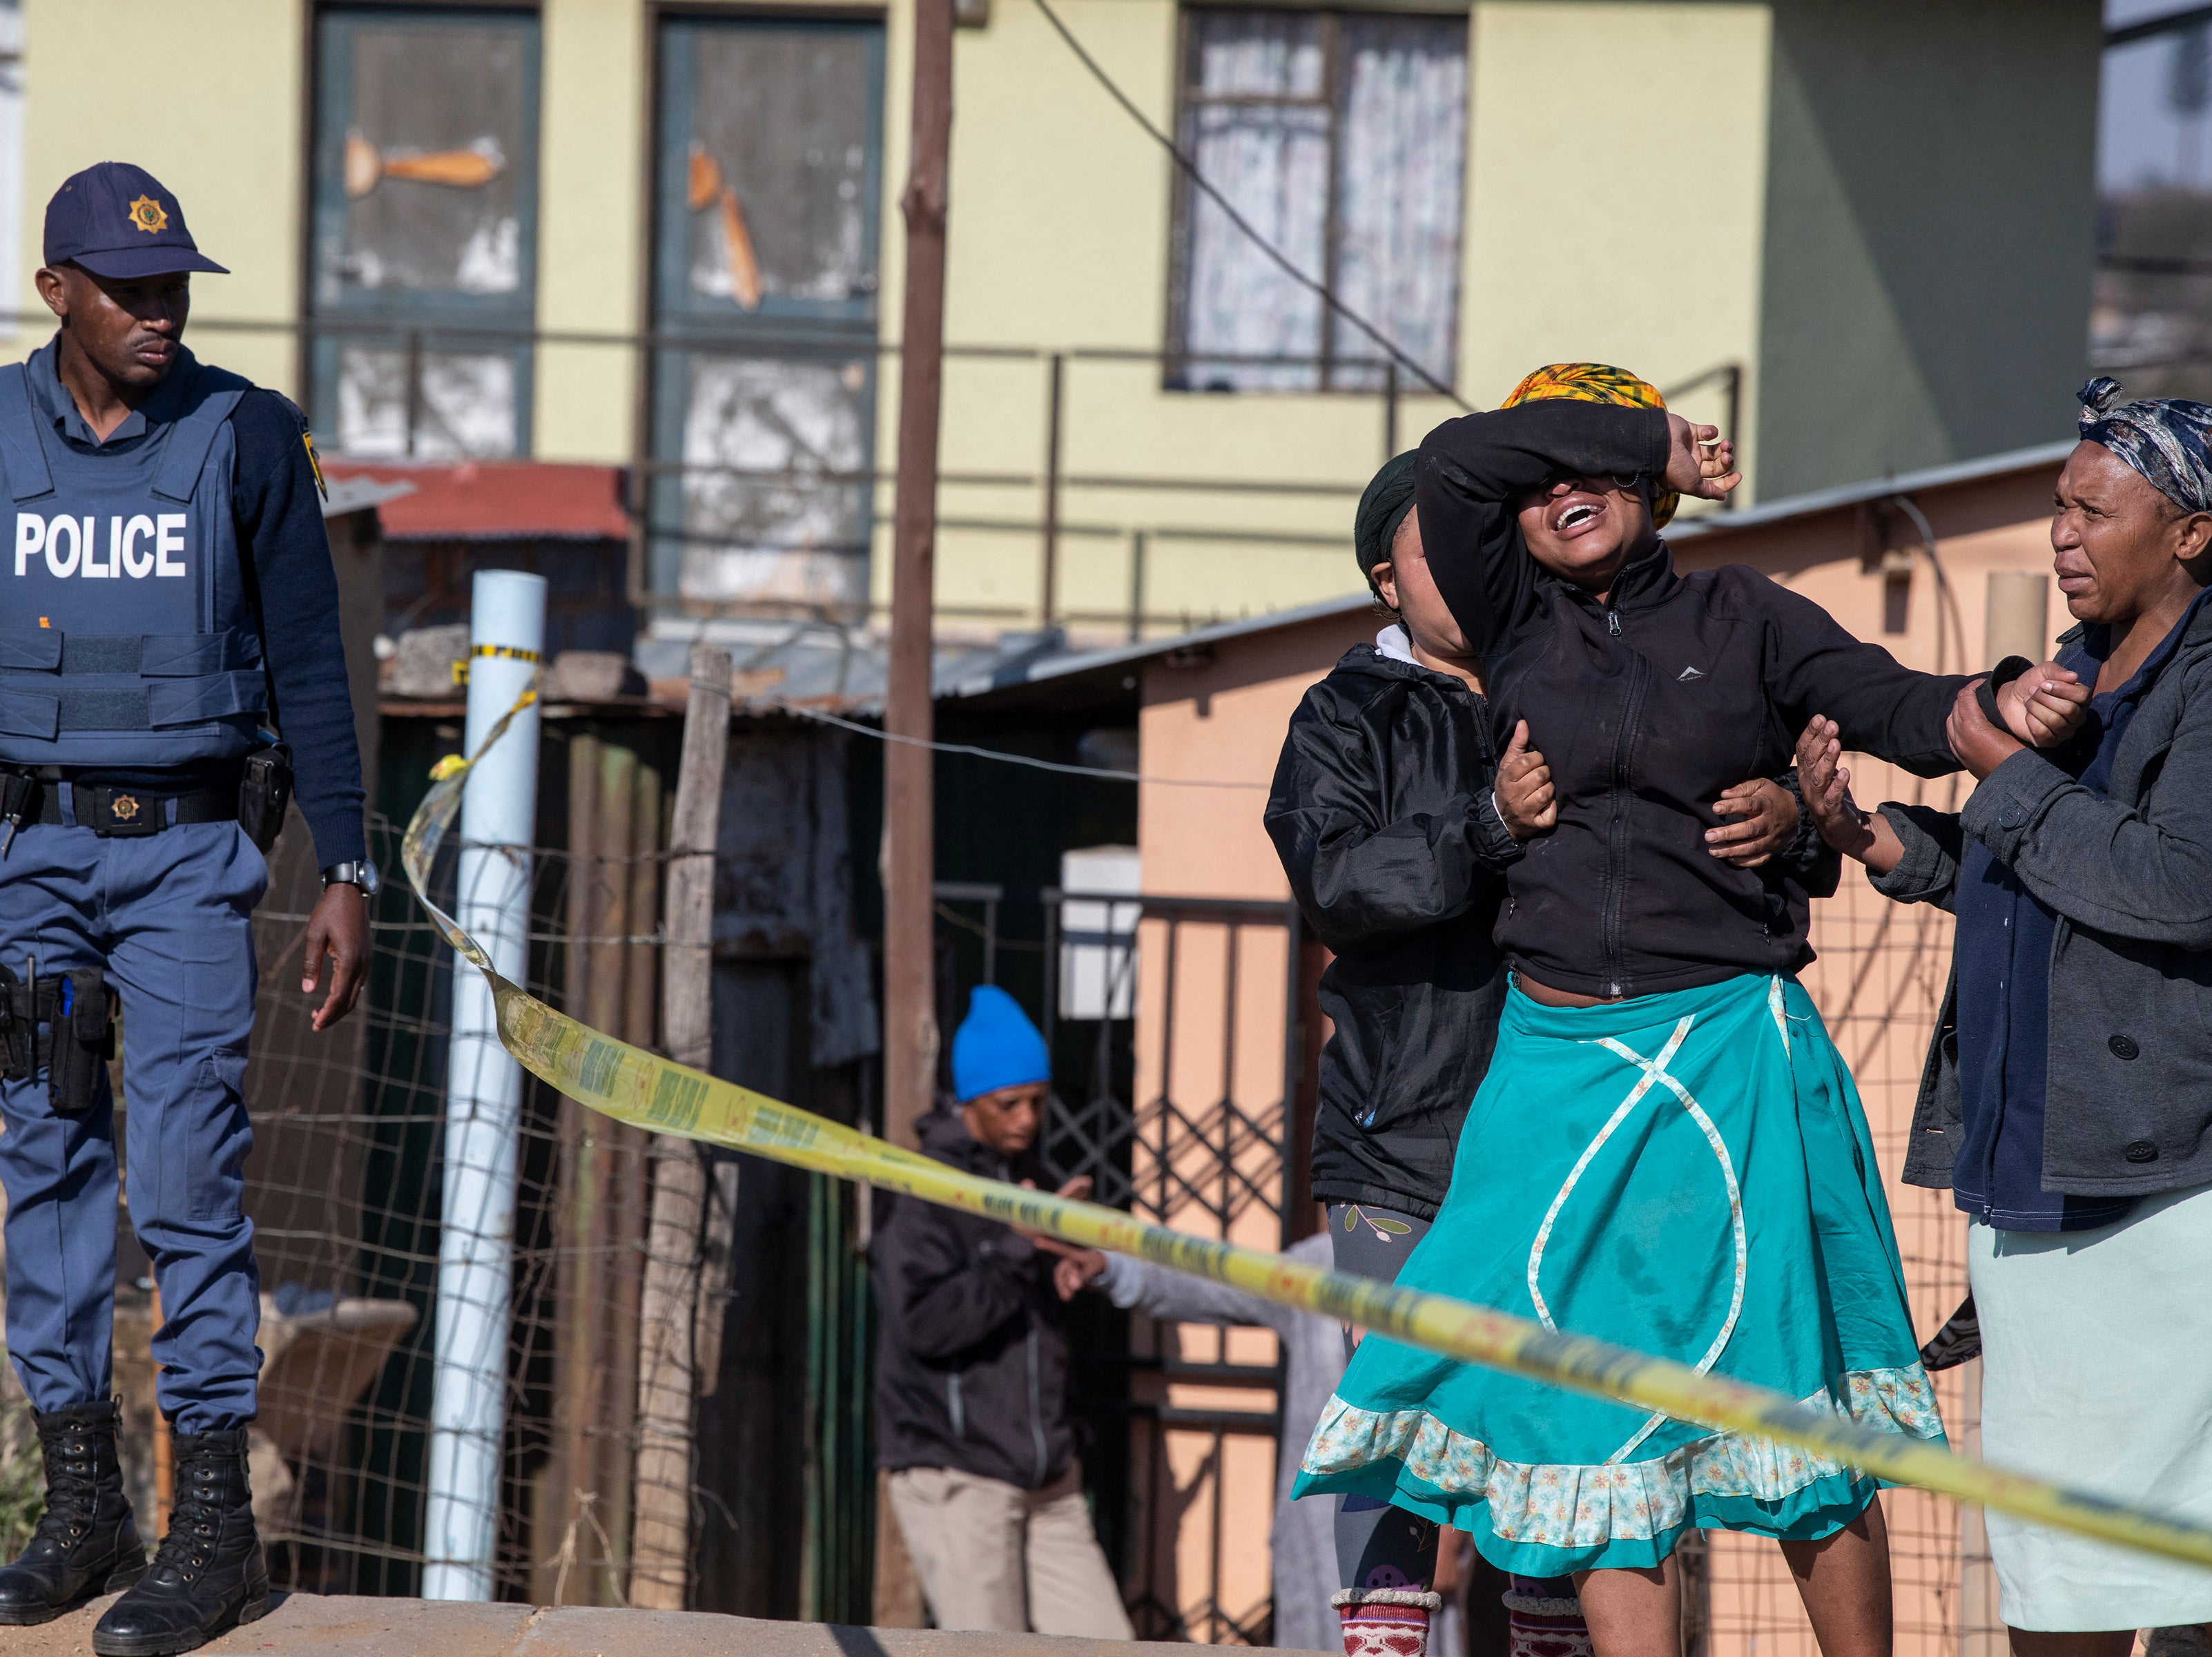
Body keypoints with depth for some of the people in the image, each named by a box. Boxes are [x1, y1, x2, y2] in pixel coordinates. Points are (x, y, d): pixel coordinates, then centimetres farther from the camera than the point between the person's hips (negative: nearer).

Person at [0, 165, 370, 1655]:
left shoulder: (248, 439, -3)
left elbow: (310, 667, 0)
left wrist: (348, 874, -4)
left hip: (191, 854, -3)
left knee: (186, 1171, -8)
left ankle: (217, 1531, -4)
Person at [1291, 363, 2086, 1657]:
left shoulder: (1740, 616, 6)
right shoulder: (1518, 628, 9)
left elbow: (1892, 705, -4)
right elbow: (1453, 463, -5)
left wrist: (1998, 712, -25)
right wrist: (1660, 439, 0)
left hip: (1731, 1058, -2)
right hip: (1561, 1066, 2)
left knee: (1792, 1406, -1)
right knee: (1603, 1419, 0)